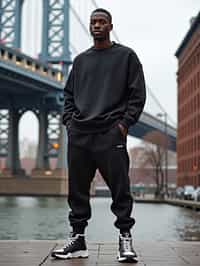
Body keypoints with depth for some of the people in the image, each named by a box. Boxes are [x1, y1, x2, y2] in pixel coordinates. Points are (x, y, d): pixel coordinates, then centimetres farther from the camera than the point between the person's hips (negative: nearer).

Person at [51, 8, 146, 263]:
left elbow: (138, 94, 2)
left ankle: (125, 237, 5)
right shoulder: (80, 60, 19)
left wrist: (124, 123, -8)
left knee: (120, 189, -5)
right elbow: (69, 94, 22)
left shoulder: (126, 56, 7)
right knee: (77, 189, 5)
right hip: (78, 135, 4)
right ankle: (77, 238, 13)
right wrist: (69, 120, 7)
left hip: (110, 134, -4)